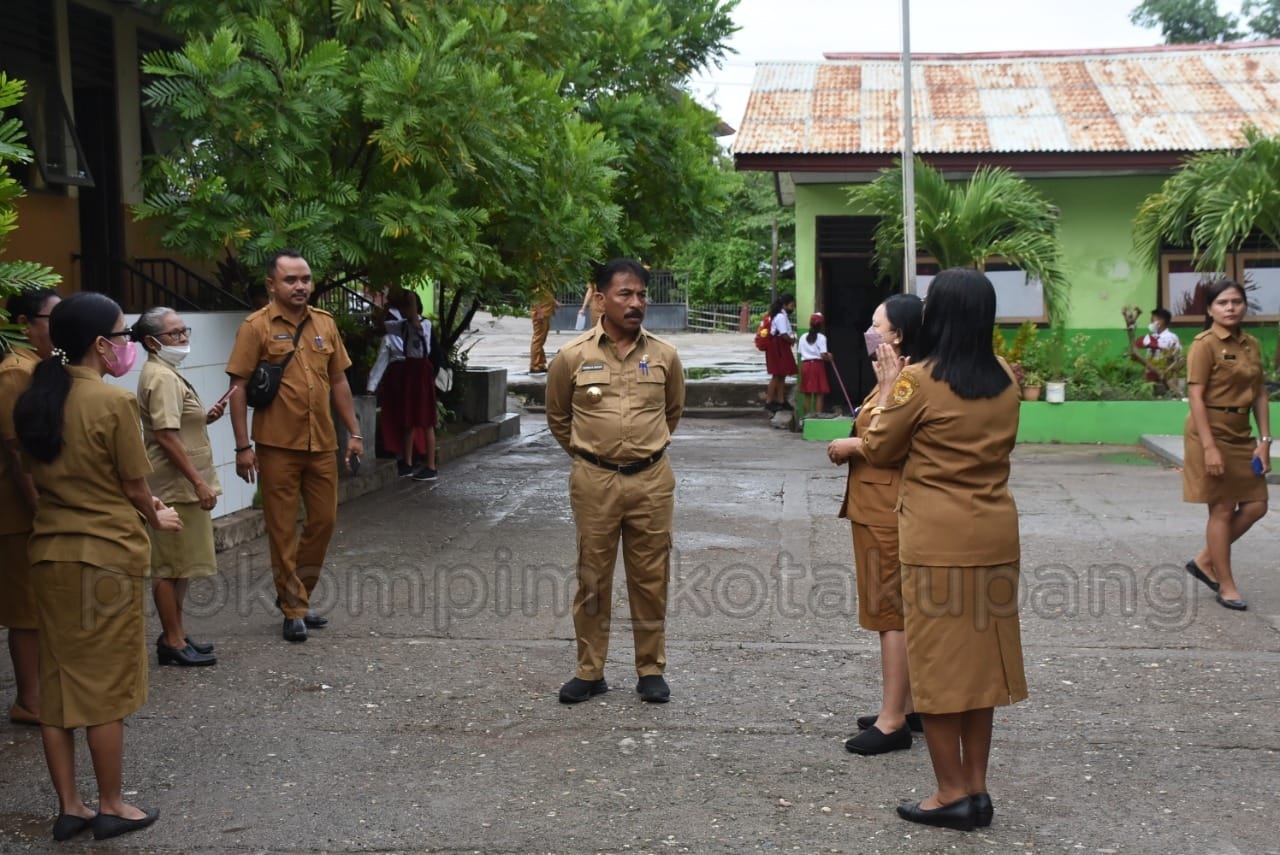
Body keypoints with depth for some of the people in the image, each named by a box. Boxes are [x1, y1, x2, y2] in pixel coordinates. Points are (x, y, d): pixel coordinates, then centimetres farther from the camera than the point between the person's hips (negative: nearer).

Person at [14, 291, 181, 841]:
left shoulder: (32, 402, 4)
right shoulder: (114, 402, -16)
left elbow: (44, 476, 11)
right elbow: (135, 488, -10)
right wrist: (157, 519, 12)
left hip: (49, 552, 6)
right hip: (106, 554, -6)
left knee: (57, 681, 12)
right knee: (104, 685, 5)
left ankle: (69, 808, 20)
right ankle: (110, 808, 16)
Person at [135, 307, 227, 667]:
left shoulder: (165, 374, 16)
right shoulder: (162, 378, -16)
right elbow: (166, 436, -22)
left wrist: (206, 417, 6)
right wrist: (199, 483, -22)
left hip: (182, 486, 10)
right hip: (176, 487, -10)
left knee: (179, 566, 16)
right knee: (171, 566, -3)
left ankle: (175, 635, 24)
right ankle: (172, 643, 4)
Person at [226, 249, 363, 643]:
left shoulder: (325, 323, 8)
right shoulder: (257, 327, -6)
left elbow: (338, 382, 14)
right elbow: (239, 389, -7)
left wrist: (354, 433, 10)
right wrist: (243, 446, -11)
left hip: (322, 444, 5)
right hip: (278, 446, -5)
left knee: (324, 521, 11)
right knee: (283, 529, 4)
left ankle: (296, 593, 29)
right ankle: (293, 608, 15)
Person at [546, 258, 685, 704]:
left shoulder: (664, 355, 0)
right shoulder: (572, 356, -5)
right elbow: (558, 417, 12)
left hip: (651, 479, 1)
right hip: (594, 482, -1)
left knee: (650, 578, 7)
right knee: (592, 578, 7)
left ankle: (651, 670, 20)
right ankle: (589, 671, 18)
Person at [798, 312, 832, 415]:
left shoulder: (803, 337, 8)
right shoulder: (821, 338, -6)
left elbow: (800, 353, 4)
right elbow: (823, 355, -13)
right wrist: (829, 357, 5)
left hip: (805, 365, 4)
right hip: (817, 364, -4)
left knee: (807, 394, 8)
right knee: (819, 394, 0)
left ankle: (808, 415, 10)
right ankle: (818, 415, -4)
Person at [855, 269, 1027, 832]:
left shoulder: (919, 379, -12)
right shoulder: (1006, 379, 5)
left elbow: (879, 451, 0)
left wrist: (888, 389, 11)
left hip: (937, 540, -6)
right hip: (994, 533, 6)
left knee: (938, 662, 5)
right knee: (979, 659, 14)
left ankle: (952, 794, 11)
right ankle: (976, 788, 22)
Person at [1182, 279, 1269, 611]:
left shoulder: (1251, 345, 9)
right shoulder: (1205, 344, -12)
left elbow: (1260, 395, 11)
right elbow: (1196, 397, -16)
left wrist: (1264, 439, 3)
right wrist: (1209, 446, -21)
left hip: (1242, 435, 7)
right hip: (1212, 432, -7)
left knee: (1256, 506, 8)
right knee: (1222, 510, 0)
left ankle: (1205, 562, 23)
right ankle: (1226, 586, 11)